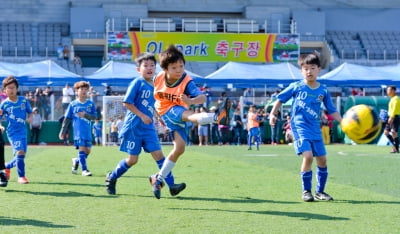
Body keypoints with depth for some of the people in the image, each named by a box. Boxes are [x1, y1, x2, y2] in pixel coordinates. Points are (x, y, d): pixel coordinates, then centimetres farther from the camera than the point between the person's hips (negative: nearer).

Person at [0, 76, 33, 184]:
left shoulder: (24, 100, 3)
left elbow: (30, 112, 14)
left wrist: (29, 118, -7)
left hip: (23, 132, 4)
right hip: (13, 132, -4)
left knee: (21, 155, 8)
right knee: (20, 152, -20)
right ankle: (21, 176, -6)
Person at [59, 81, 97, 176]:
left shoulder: (90, 103, 8)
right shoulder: (73, 104, 4)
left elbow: (95, 116, 2)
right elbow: (67, 119, 7)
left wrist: (85, 115, -17)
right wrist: (62, 131, 4)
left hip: (88, 132, 3)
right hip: (78, 131, -3)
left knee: (87, 151, 5)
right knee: (82, 149, -13)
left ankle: (76, 161, 33)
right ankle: (84, 170, -8)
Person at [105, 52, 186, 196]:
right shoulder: (137, 83, -10)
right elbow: (127, 103, -15)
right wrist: (142, 116, -19)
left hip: (149, 127, 5)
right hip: (134, 127, -5)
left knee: (158, 154, -5)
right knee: (132, 159, 1)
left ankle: (171, 185, -8)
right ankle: (111, 177, 23)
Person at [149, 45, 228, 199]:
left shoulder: (187, 82, -18)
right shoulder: (158, 78, -10)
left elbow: (202, 98, -33)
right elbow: (153, 94, 13)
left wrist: (191, 101, -55)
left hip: (179, 113, 2)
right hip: (167, 111, -2)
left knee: (179, 148, -8)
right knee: (189, 115, -33)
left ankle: (158, 179, 9)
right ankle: (216, 117, -68)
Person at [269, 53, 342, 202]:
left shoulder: (323, 90, 3)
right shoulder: (296, 87, -4)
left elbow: (332, 111, 9)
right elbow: (280, 99, 7)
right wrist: (273, 114, -2)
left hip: (315, 128, 4)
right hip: (300, 126, -4)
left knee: (322, 159, 5)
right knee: (308, 156, -20)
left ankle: (320, 191, 22)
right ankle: (306, 191, -5)